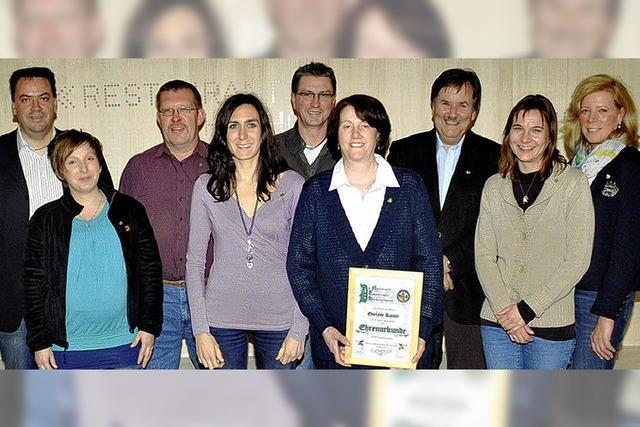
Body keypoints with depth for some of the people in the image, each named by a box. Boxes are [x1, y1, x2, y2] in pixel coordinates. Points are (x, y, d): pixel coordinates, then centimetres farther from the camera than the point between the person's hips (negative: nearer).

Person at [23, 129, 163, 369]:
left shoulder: (130, 210, 3)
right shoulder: (45, 220, 1)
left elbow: (150, 270, 4)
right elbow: (34, 284, 2)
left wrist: (150, 326, 0)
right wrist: (39, 342, -1)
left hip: (125, 343, 1)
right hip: (67, 348, 0)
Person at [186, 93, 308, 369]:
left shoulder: (292, 185, -2)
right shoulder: (206, 187, 1)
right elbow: (194, 261, 3)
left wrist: (299, 329, -5)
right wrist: (200, 330, -3)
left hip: (278, 318, 0)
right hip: (222, 318, 1)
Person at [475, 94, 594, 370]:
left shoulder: (573, 183, -4)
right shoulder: (494, 186, 6)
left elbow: (578, 259, -8)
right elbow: (484, 255, 3)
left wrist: (527, 308, -11)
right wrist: (504, 309, -10)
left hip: (552, 323, -3)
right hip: (497, 323, 3)